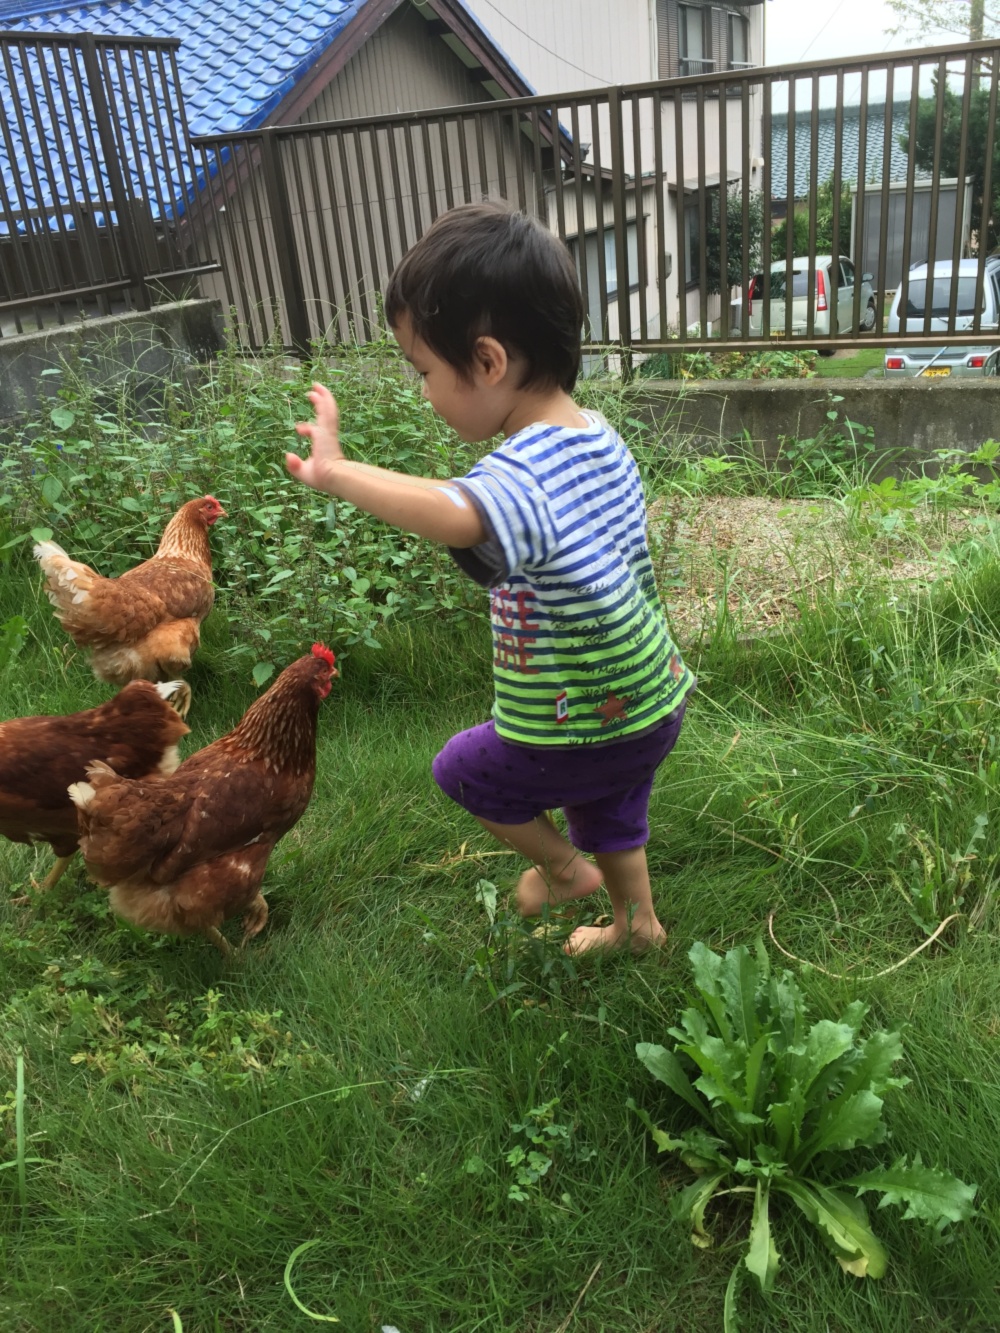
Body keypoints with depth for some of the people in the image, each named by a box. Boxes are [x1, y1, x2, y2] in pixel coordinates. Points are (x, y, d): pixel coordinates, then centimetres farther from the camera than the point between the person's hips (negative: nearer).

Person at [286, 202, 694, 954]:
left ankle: (564, 868, 36)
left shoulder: (527, 471, -30)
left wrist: (337, 473, -49)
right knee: (611, 814, 32)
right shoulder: (603, 440, 0)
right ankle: (637, 923, 54)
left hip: (576, 736, -8)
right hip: (651, 704, 8)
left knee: (463, 769, 19)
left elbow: (457, 517, -55)